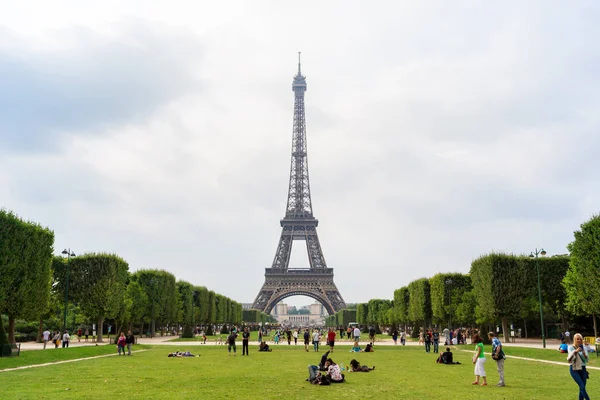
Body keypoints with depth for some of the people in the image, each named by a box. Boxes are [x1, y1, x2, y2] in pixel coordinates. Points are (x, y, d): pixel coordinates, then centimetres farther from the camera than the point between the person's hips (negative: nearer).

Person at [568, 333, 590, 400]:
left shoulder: (583, 348, 7)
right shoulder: (571, 347, -3)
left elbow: (587, 360, 4)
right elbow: (569, 359, -16)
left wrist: (584, 353, -16)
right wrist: (575, 351, -32)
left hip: (582, 369, 4)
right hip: (574, 369, -4)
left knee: (582, 388, 3)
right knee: (582, 386, -14)